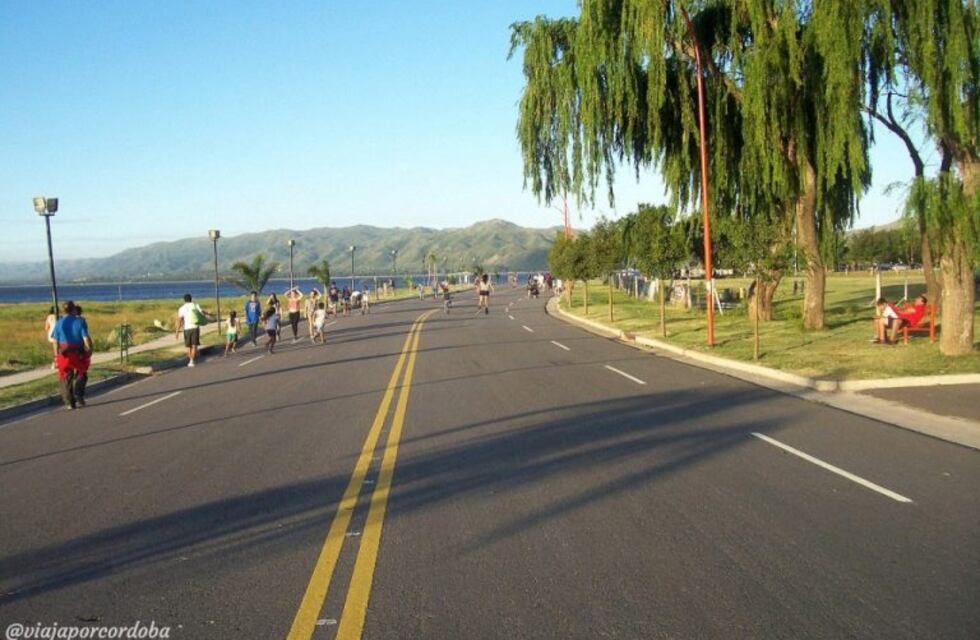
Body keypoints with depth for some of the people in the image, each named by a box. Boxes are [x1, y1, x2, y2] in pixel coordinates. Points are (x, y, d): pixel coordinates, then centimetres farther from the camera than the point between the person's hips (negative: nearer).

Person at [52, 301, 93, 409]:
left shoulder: (59, 323, 1)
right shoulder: (80, 321, -7)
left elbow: (56, 341, 1)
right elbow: (86, 338, -12)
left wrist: (57, 353, 8)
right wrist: (89, 349, -2)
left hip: (64, 353, 2)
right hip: (79, 352, -2)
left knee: (66, 378, 9)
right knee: (80, 376, 15)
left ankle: (69, 402, 7)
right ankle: (79, 399, 9)